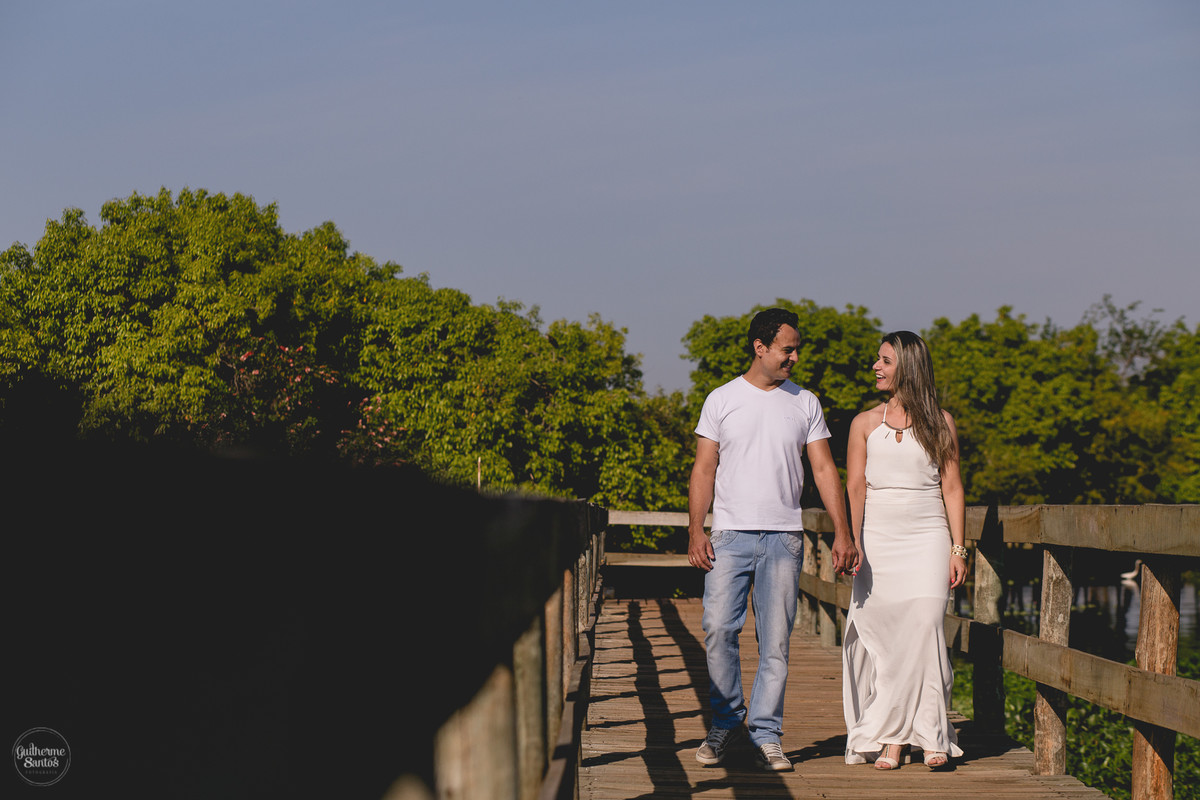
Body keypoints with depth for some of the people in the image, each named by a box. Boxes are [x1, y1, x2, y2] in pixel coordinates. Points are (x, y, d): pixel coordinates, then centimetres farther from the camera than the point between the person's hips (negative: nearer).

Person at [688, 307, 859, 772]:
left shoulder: (805, 404, 9)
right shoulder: (722, 400, 6)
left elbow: (824, 470, 7)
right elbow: (704, 469, 5)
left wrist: (842, 533, -2)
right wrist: (695, 533, -5)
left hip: (784, 538, 1)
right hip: (730, 535, -1)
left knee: (776, 641, -1)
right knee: (718, 629, -8)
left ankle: (765, 734, 5)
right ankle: (727, 719, 10)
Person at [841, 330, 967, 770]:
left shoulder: (939, 423, 8)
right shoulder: (866, 423, 11)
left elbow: (952, 487, 7)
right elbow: (855, 487, 4)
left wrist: (957, 548, 0)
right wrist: (852, 544, -8)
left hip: (927, 539, -1)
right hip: (878, 540, 1)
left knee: (924, 626, -15)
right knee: (882, 634, -5)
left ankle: (930, 733, -9)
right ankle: (890, 735, -1)